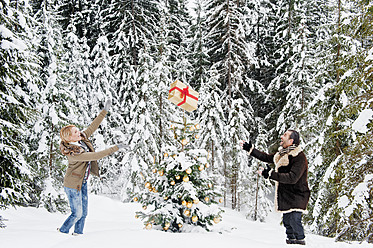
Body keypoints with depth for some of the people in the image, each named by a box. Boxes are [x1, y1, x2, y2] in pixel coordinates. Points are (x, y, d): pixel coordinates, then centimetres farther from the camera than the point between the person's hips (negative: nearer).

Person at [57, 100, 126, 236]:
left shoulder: (82, 139, -9)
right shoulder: (73, 153, -32)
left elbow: (93, 126, 0)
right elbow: (96, 156, -34)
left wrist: (105, 111, -1)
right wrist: (115, 148, -30)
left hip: (82, 183, 8)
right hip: (73, 185, -8)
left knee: (84, 212, 14)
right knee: (77, 213, 1)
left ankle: (78, 233, 28)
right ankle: (62, 232, 22)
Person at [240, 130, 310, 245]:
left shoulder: (300, 157, -18)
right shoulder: (282, 153, 9)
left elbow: (292, 178, -27)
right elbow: (267, 157, 24)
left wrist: (271, 174, -28)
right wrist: (250, 149, 24)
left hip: (296, 196, -8)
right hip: (285, 195, 8)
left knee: (294, 220, -18)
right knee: (287, 221, 12)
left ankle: (300, 241, -10)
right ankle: (290, 240, 23)